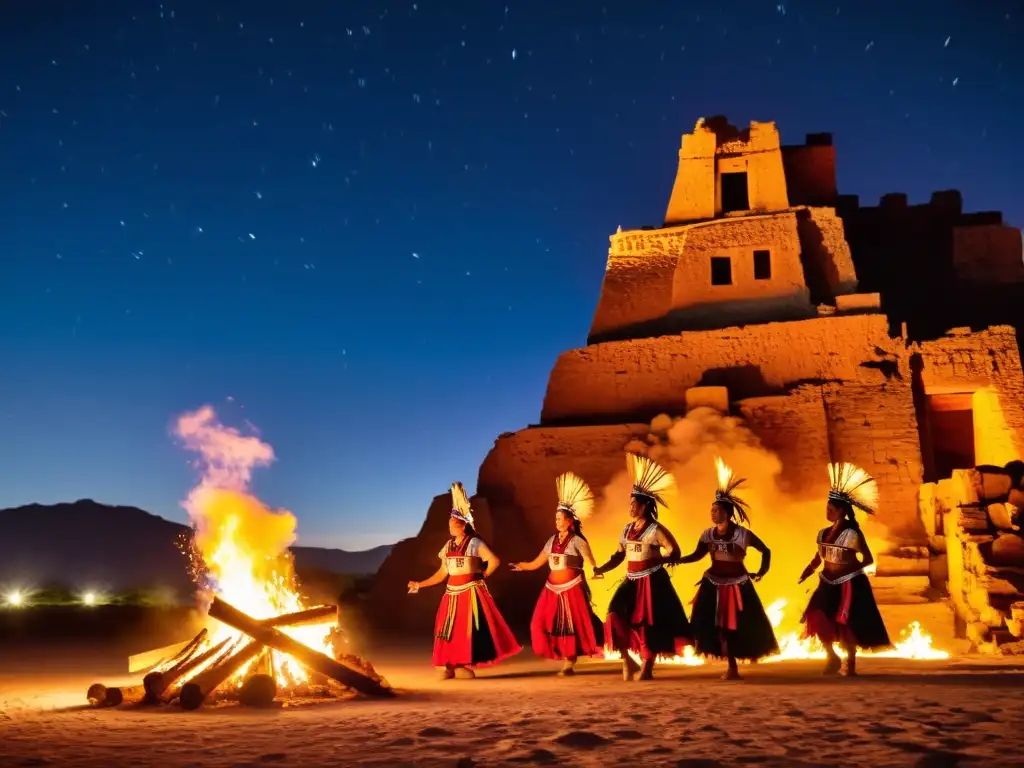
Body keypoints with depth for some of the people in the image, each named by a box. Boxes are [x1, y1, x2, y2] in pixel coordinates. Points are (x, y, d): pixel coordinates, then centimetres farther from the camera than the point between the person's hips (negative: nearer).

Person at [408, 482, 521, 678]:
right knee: (449, 629, 5)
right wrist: (419, 585, 7)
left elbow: (494, 561, -17)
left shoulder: (474, 543, -9)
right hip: (453, 593, 7)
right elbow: (442, 573, 11)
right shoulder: (448, 546, 10)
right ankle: (450, 666, 11)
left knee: (469, 628, -6)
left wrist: (481, 576, -5)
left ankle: (466, 666, -1)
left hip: (471, 592, -7)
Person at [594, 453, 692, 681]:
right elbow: (619, 556, 11)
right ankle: (628, 661, 9)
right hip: (631, 581, 6)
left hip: (651, 581, -6)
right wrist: (600, 569, 0)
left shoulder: (655, 529, -9)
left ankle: (647, 669, 10)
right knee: (617, 617, -6)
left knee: (648, 624, -1)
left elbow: (674, 551, -11)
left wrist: (651, 559, -12)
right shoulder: (627, 529, 11)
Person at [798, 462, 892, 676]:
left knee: (845, 624, 0)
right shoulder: (823, 533, 5)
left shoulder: (852, 533, -13)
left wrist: (849, 569, -23)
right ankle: (832, 657, 16)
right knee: (817, 617, -4)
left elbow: (868, 559, -11)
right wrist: (806, 572, -7)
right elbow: (818, 558, 9)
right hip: (828, 583, 6)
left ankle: (850, 665, 18)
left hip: (849, 584, -5)